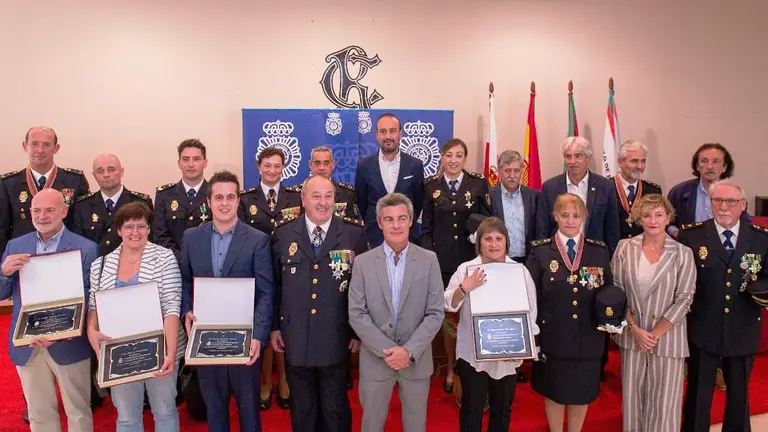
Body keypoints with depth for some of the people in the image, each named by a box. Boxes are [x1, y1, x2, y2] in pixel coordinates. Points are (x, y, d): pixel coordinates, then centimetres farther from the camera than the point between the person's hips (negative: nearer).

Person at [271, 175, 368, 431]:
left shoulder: (354, 234, -5)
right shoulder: (283, 234, 1)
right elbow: (274, 284, 5)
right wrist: (274, 326, 5)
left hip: (336, 340, -1)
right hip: (295, 339, 2)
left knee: (336, 409, 15)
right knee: (302, 410, 19)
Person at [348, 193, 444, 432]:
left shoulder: (429, 260, -3)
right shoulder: (363, 262, -3)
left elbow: (435, 313, -6)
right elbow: (357, 314, -7)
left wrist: (409, 351, -14)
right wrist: (386, 350, -14)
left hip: (417, 360, 0)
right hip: (375, 359, 0)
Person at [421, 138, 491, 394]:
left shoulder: (478, 183, 0)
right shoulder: (431, 186, 3)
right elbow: (426, 227, 5)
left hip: (472, 259, -1)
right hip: (442, 260, 1)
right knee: (447, 314, 10)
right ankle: (451, 368, 27)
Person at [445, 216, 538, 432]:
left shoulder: (520, 271, 0)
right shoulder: (466, 269, -6)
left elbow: (530, 312, 4)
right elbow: (449, 305, -9)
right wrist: (463, 289, -28)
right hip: (472, 354, -2)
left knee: (502, 408, 18)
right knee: (471, 407, 10)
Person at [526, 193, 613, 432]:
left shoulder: (599, 251, 0)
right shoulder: (540, 251, -5)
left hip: (588, 337, 2)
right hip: (553, 336, -1)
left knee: (582, 392, 17)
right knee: (554, 391, 14)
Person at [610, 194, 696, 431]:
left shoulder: (683, 253, -6)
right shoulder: (625, 247, -3)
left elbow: (683, 300, -7)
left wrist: (655, 334, -11)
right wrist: (635, 329, -9)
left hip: (667, 336, -1)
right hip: (631, 334, 2)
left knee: (663, 400, 7)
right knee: (632, 395, 13)